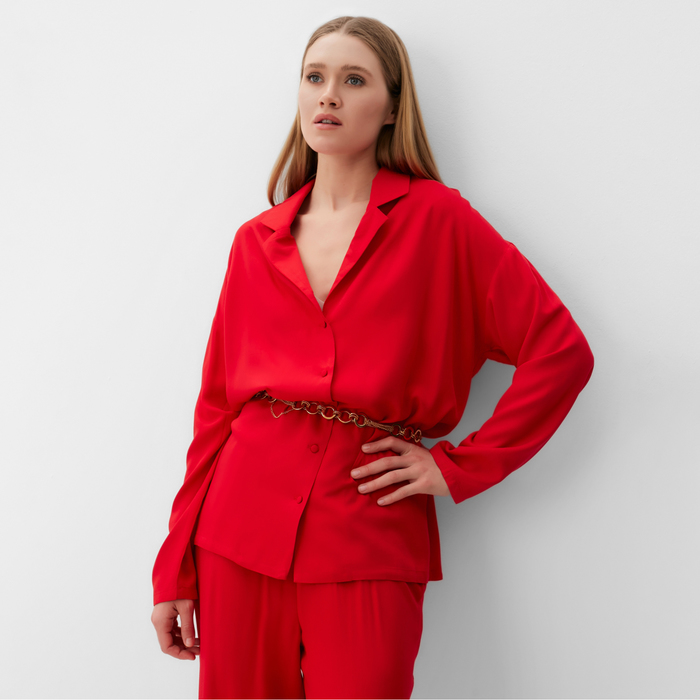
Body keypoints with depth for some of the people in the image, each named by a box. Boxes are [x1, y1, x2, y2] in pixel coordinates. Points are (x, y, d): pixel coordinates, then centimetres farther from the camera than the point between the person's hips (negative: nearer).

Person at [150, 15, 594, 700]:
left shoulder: (437, 219, -2)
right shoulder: (257, 242, 9)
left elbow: (562, 350, -5)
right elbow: (217, 405, 10)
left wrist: (460, 466, -6)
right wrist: (175, 568, 8)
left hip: (368, 539, -3)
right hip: (242, 530, 3)